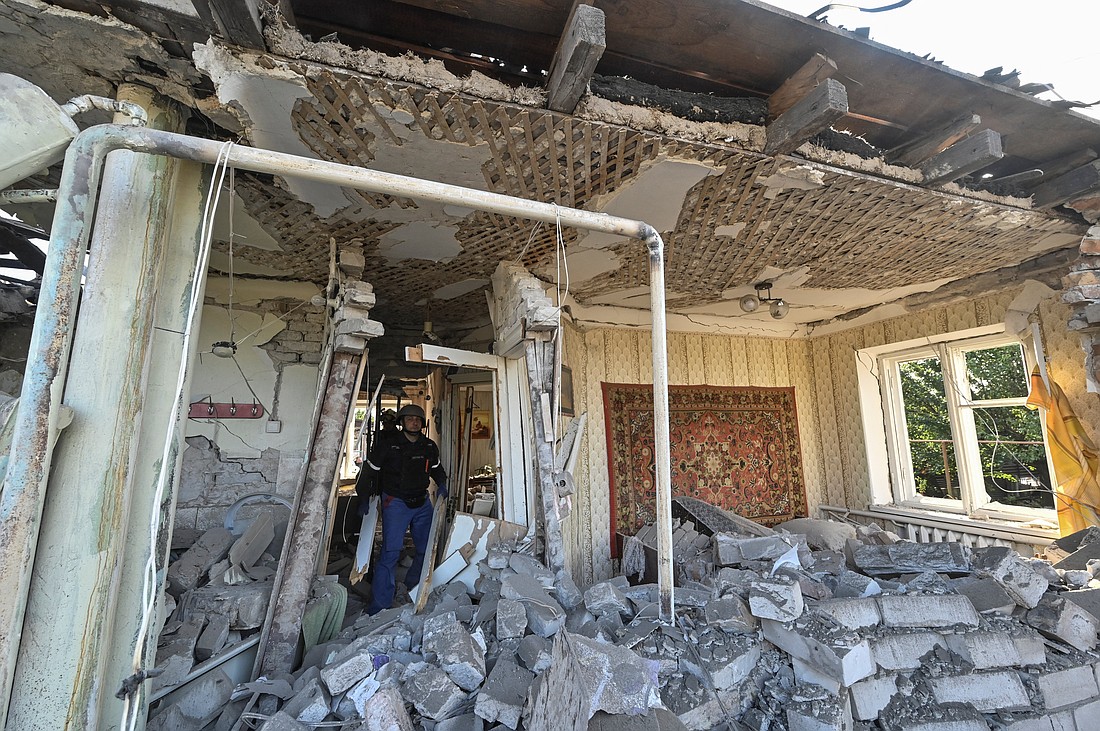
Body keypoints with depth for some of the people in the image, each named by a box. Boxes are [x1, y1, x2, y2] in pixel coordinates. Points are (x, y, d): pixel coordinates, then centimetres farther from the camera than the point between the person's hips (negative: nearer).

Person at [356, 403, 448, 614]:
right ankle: (378, 609, 1)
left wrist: (442, 484, 2)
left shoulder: (430, 447, 4)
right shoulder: (387, 445, -9)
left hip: (422, 503, 5)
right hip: (395, 503, -5)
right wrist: (364, 499, -4)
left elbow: (436, 469, 21)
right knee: (390, 553, -11)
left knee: (427, 550, 9)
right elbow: (368, 471, 0)